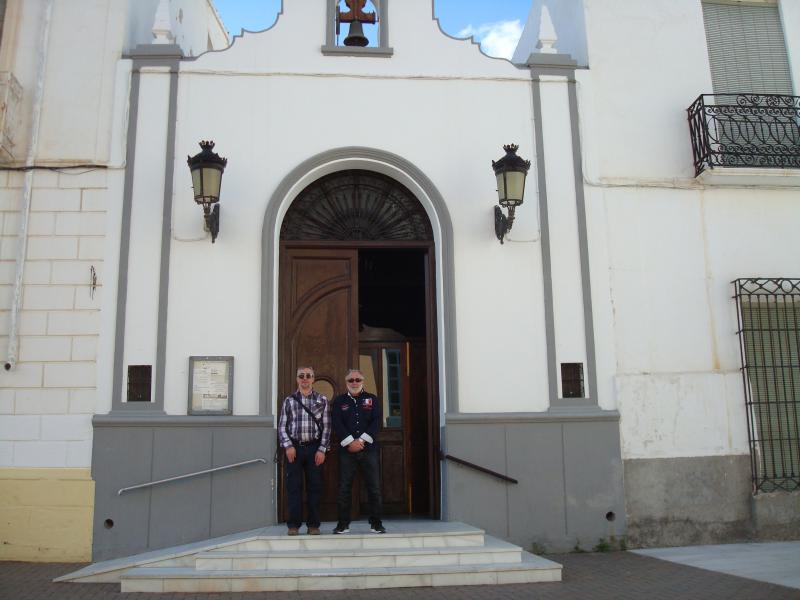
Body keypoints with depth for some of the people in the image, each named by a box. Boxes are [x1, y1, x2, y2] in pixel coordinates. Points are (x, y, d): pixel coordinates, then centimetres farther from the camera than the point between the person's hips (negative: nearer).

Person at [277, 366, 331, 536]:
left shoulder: (322, 400, 6)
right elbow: (282, 426, 6)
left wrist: (322, 449, -5)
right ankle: (294, 525, 10)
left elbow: (326, 426, 3)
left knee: (314, 487, 3)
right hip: (294, 448, 0)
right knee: (294, 487, 1)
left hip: (314, 448, 0)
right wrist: (288, 446, -6)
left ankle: (313, 525, 12)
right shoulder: (289, 401, 8)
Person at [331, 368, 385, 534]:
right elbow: (337, 424, -2)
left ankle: (376, 523, 9)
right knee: (344, 488, 1)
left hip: (369, 449, 0)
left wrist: (361, 440, -12)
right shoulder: (339, 401, 11)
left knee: (374, 488, 0)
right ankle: (343, 523, 10)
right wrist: (350, 442, -14)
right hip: (346, 450, 0)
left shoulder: (372, 399, 10)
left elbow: (376, 422, -1)